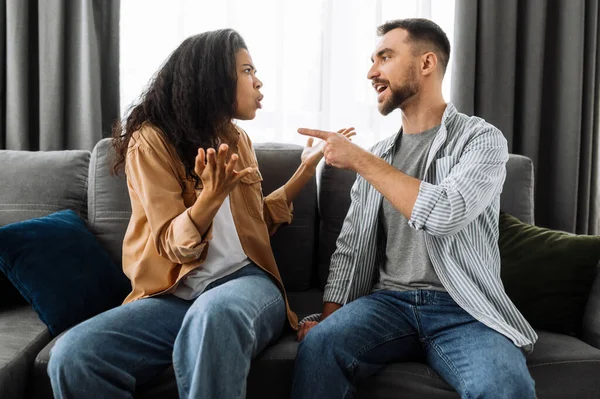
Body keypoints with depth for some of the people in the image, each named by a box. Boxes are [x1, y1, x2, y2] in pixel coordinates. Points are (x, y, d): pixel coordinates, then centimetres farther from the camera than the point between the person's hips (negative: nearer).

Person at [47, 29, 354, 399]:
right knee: (72, 357, -27)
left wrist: (306, 168, 17)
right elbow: (173, 246, -9)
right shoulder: (151, 140, -2)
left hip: (246, 280, 2)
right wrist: (212, 196, -28)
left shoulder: (237, 137, 15)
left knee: (214, 315, -37)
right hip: (174, 295, -1)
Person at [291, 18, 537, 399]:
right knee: (317, 346, -27)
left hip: (463, 309, -3)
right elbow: (351, 245, 14)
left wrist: (361, 161, -12)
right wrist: (329, 317, -1)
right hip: (388, 301, 3)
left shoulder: (482, 139, -1)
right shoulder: (376, 156, 15)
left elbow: (446, 213, -20)